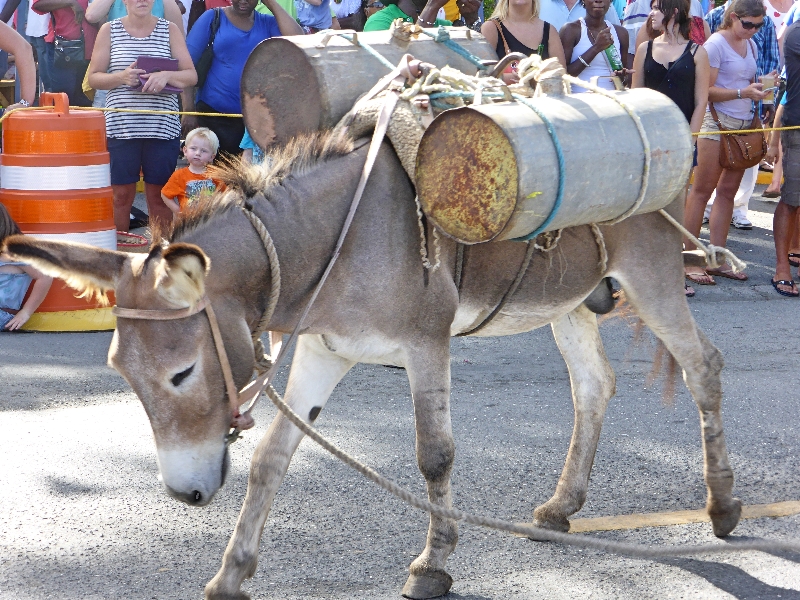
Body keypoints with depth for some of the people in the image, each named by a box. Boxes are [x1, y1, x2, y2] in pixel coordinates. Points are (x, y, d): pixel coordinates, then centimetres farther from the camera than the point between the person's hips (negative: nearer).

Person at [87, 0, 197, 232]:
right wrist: (121, 77, -14)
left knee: (159, 195, 5)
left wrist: (167, 76, -17)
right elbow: (93, 78, 5)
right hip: (121, 125, 0)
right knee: (121, 194, 2)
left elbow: (191, 76, 3)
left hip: (163, 126, 1)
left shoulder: (170, 30, 7)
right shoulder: (109, 30, 6)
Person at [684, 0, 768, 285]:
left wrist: (759, 88, 3)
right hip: (717, 122, -7)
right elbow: (706, 90, -12)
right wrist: (743, 92, -21)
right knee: (702, 190, -4)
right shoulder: (715, 44, -8)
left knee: (727, 191, 7)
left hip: (744, 123, 7)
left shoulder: (751, 46, 14)